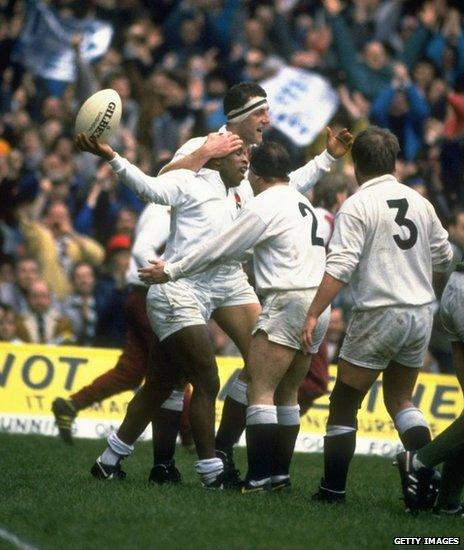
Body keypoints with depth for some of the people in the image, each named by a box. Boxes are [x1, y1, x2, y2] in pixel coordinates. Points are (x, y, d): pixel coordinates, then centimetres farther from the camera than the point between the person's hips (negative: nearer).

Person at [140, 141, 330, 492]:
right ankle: (280, 473, 14)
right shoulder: (304, 204, 21)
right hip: (318, 303, 9)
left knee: (260, 389, -11)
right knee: (287, 393, 14)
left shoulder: (264, 205, -5)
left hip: (288, 302, -9)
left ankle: (259, 475, -17)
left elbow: (220, 250, -2)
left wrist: (171, 272, 7)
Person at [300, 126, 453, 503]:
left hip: (379, 315, -6)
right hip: (422, 313, 6)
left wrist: (313, 315, -19)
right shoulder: (420, 202, 9)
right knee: (400, 400, 19)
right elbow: (444, 257, 19)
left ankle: (333, 488, 4)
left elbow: (340, 267, -18)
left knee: (344, 405, 5)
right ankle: (429, 475, -1)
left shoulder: (357, 206, -9)